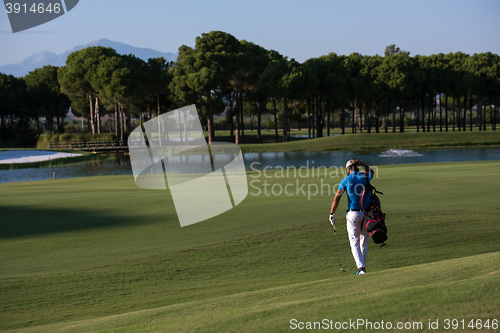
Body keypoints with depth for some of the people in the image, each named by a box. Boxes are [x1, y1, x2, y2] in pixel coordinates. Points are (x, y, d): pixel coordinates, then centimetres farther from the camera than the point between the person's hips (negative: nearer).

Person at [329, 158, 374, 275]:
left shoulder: (346, 181, -4)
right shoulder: (365, 177, 5)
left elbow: (337, 198, -6)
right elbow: (371, 171, 31)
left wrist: (332, 214, 0)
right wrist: (360, 163, 19)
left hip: (353, 214, -3)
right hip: (366, 213, 3)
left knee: (354, 242, -3)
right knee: (364, 242, 15)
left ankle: (361, 267, -18)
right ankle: (362, 265, 20)